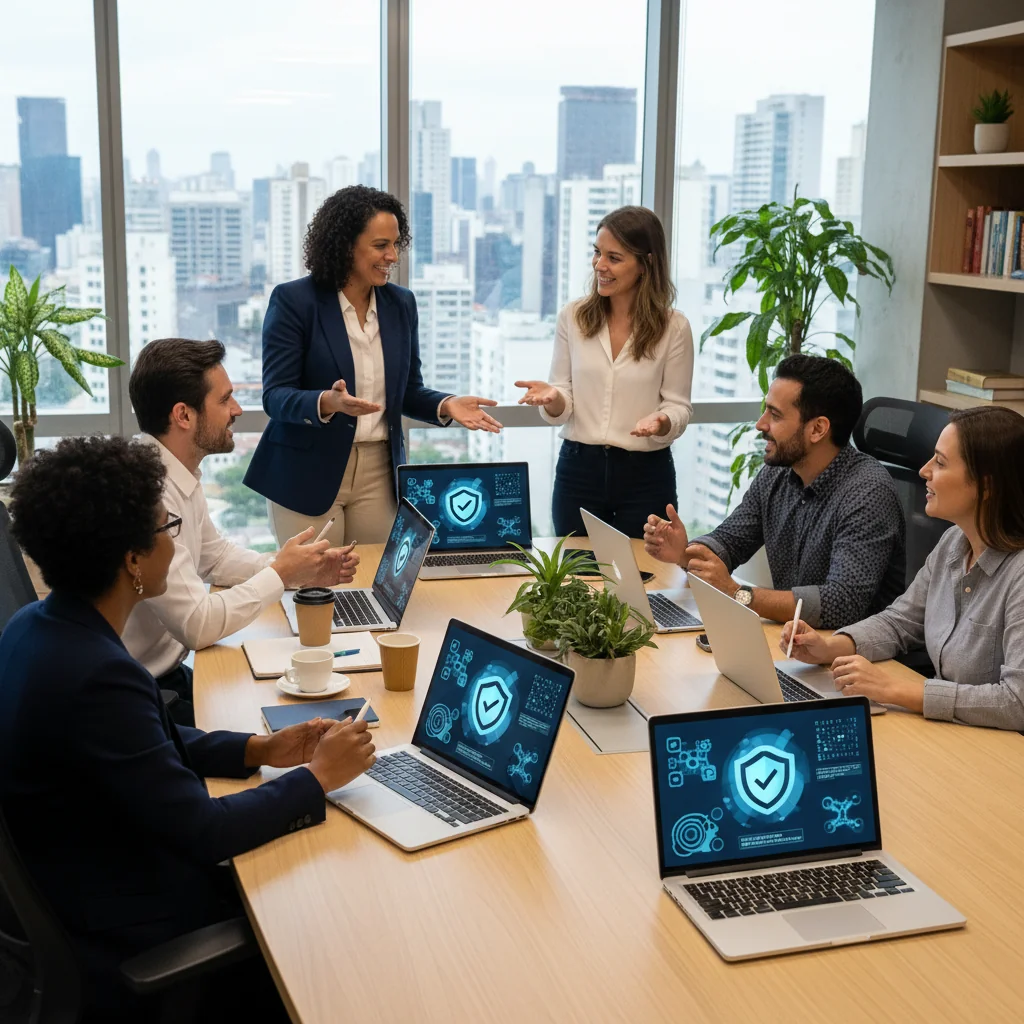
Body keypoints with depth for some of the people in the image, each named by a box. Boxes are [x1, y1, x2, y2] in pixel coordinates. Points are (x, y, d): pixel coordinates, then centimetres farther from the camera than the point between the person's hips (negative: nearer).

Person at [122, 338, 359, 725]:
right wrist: (280, 573, -13)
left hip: (166, 672, 8)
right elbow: (198, 625, -26)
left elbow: (217, 557, 18)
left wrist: (304, 571, 4)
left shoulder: (178, 474, 2)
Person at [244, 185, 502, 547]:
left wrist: (447, 405, -7)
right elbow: (275, 396, -12)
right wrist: (328, 403, -32)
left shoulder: (401, 303, 7)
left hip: (379, 476, 4)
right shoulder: (293, 300, -7)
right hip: (308, 476, -4)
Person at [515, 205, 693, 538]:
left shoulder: (674, 327, -5)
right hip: (578, 469, 2)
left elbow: (678, 407, -1)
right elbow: (561, 410, 4)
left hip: (645, 476, -2)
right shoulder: (572, 317, 1)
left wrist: (662, 422, -23)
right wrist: (552, 398, -19)